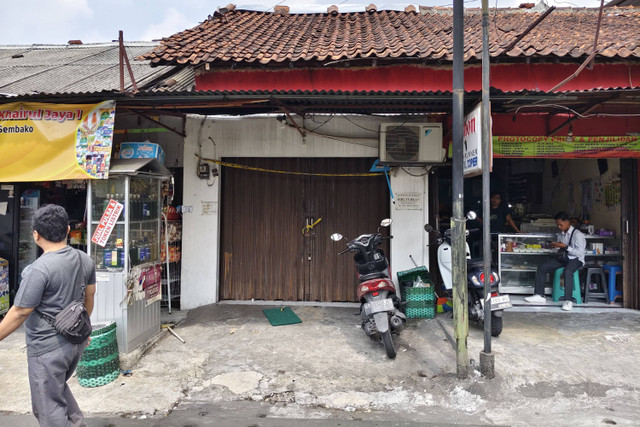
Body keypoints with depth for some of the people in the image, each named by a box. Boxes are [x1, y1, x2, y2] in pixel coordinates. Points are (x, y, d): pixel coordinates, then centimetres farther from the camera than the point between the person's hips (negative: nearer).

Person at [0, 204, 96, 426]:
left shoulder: (40, 268, -23)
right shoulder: (85, 259, -1)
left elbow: (20, 312, -17)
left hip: (47, 348, -7)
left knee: (48, 409, 9)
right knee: (58, 389, 30)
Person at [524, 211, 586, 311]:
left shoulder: (577, 234, -13)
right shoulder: (561, 234, 10)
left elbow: (580, 253, -19)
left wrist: (565, 247, -24)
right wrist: (556, 246, -3)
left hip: (576, 259, -8)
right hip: (563, 258, 8)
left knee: (567, 271, -40)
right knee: (542, 267, -7)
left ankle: (568, 301, -36)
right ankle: (539, 295, -4)